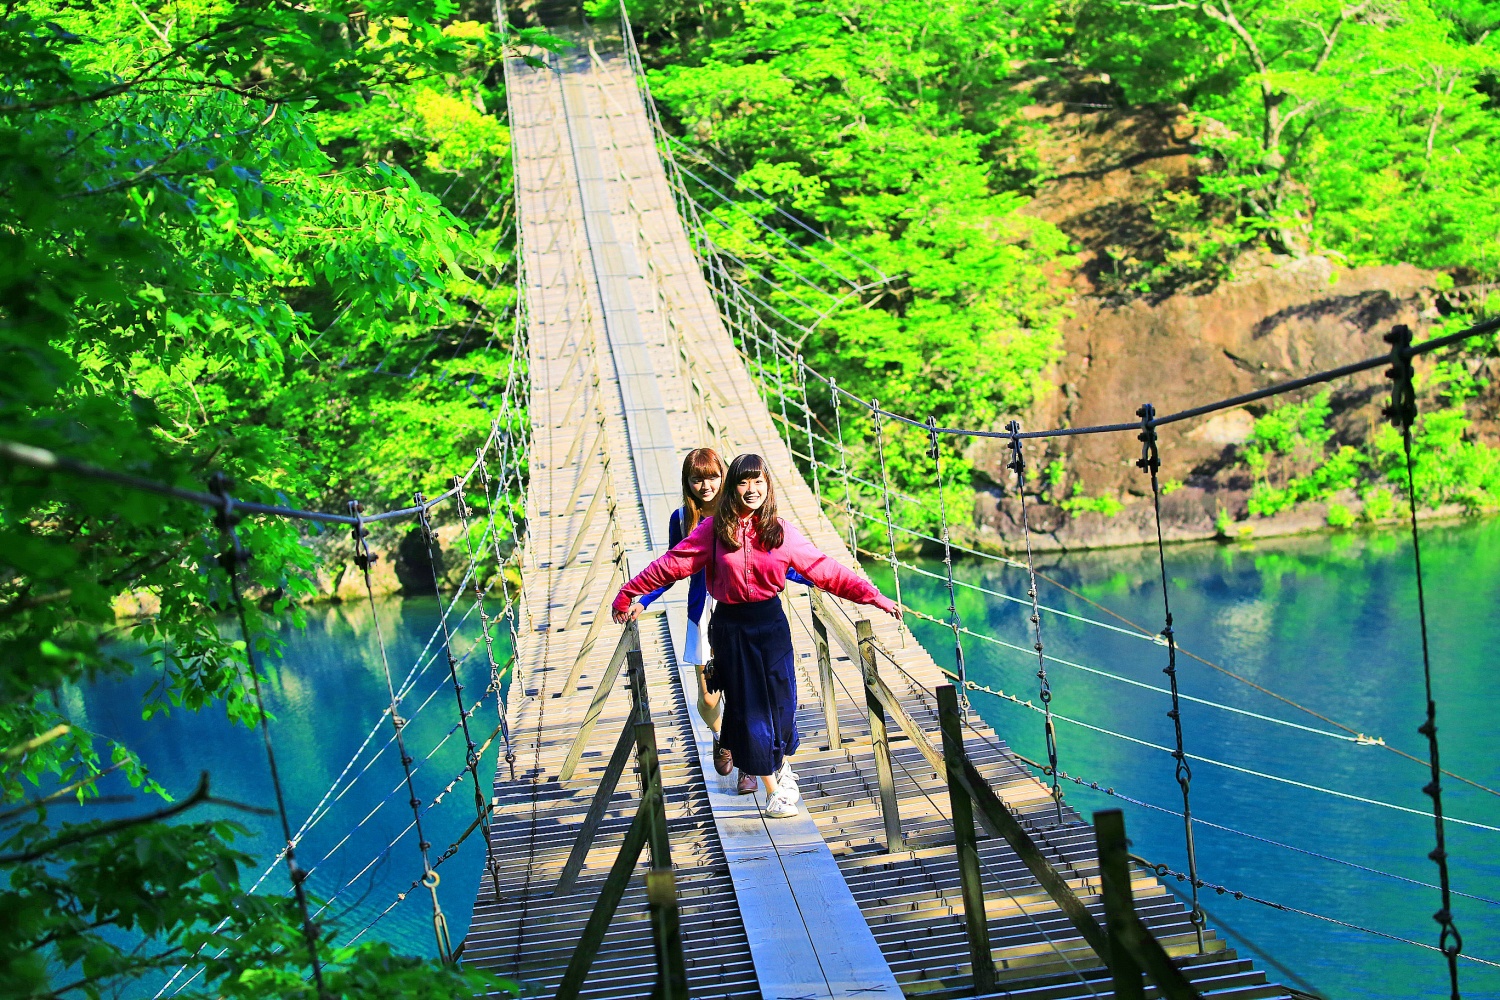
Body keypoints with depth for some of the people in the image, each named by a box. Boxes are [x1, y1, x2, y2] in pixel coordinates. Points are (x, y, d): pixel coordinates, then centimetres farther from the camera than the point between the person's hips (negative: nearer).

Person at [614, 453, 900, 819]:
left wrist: (874, 597, -6)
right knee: (747, 707, 1)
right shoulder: (713, 530, -4)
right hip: (730, 627, -1)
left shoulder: (781, 532, -1)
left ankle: (781, 762, 36)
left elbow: (826, 571, -2)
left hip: (770, 622, 1)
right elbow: (671, 565, -2)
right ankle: (773, 790, 14)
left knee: (781, 702, 3)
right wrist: (627, 596, -1)